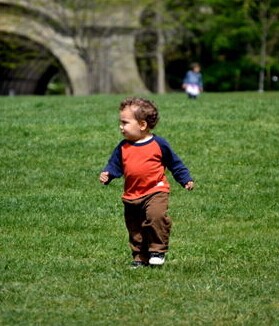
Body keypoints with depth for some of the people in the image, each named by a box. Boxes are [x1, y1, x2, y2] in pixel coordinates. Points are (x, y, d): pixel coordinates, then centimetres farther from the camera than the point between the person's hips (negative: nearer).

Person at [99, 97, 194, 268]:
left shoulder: (159, 144, -3)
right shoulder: (123, 148, 6)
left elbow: (175, 164, 6)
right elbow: (114, 165, 6)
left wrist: (186, 180, 1)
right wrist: (107, 174, -15)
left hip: (156, 191, -5)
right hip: (132, 195, 5)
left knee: (156, 215, -29)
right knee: (135, 229, 10)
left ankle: (158, 250, -16)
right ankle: (140, 257, 24)